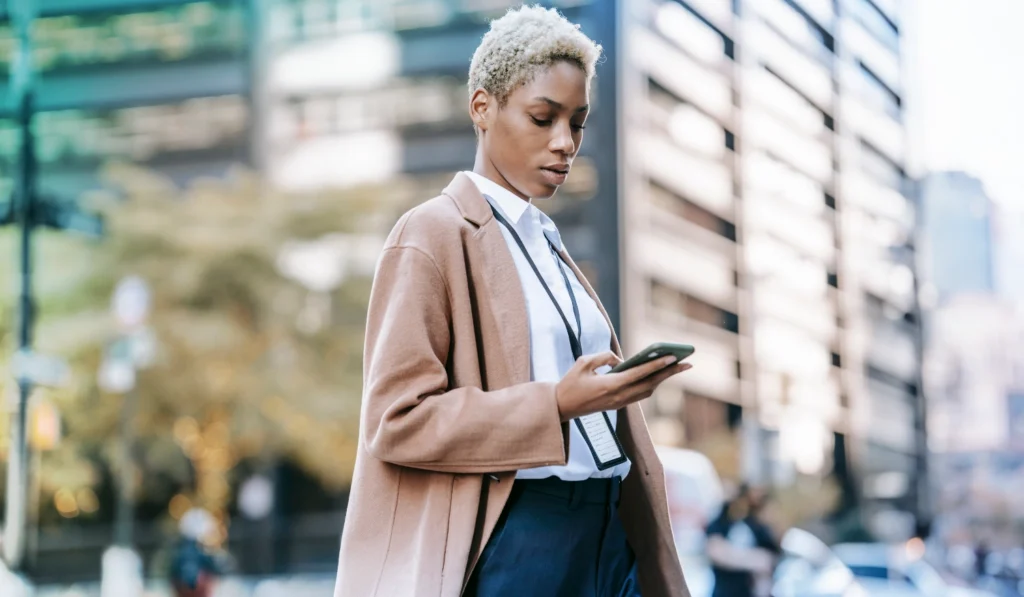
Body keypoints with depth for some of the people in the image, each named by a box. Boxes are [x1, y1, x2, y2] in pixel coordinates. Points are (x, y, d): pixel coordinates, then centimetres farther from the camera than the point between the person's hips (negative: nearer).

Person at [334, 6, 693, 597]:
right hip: (514, 542, -7)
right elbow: (398, 418, -13)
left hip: (607, 535, 7)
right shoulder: (433, 236, -5)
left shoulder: (550, 245, 19)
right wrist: (557, 404, -21)